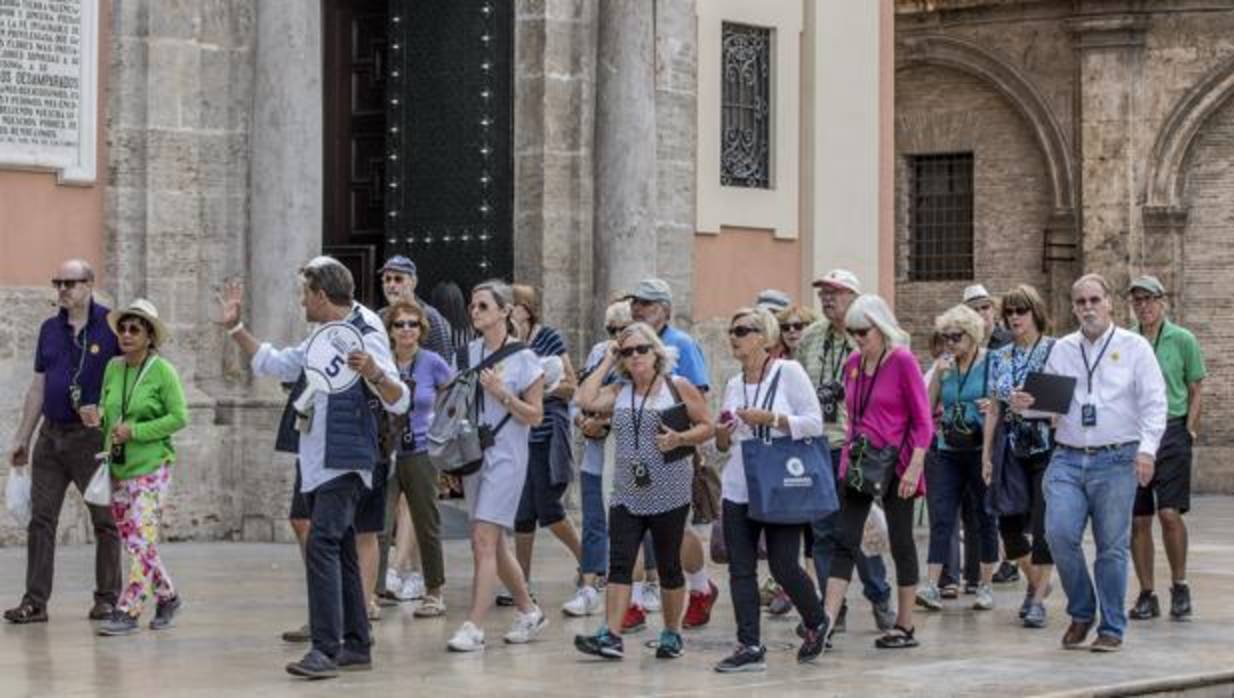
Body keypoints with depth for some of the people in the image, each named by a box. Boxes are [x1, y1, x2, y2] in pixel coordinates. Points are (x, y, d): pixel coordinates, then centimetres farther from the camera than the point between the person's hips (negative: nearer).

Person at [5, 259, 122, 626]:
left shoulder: (111, 325, -5)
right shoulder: (50, 329, 11)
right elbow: (37, 387, 15)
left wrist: (104, 410, -17)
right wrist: (22, 438, 13)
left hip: (92, 436, -5)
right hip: (51, 434, 5)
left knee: (105, 520, 3)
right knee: (41, 518, 1)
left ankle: (107, 598, 12)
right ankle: (35, 601, 2)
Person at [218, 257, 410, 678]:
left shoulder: (366, 338, -12)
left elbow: (399, 402, -19)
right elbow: (270, 363, 27)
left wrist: (374, 373, -38)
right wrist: (235, 328, 19)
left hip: (345, 465, -9)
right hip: (316, 465, 9)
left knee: (322, 545, -19)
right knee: (339, 552, 11)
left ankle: (325, 650, -24)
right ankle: (355, 646, 17)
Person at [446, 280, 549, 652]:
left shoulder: (524, 358, -6)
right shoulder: (469, 353, 9)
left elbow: (535, 416, -4)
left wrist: (501, 393, -16)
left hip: (506, 456, -6)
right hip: (473, 453, 6)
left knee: (484, 541, -13)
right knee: (493, 544, 12)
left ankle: (473, 627, -14)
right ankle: (529, 611, 28)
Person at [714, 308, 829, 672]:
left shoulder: (789, 372, -5)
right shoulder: (734, 384, 12)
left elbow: (814, 423, -9)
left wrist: (770, 418, -18)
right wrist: (722, 436, -3)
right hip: (738, 489, 5)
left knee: (784, 567, -3)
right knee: (741, 570, 0)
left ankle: (815, 624, 23)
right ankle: (750, 646, 3)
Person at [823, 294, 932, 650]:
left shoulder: (902, 361, -9)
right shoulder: (853, 364, 8)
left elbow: (923, 419, -10)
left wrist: (914, 467, -17)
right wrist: (847, 458, 14)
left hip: (894, 463, -5)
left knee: (901, 542, 5)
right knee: (845, 541, -3)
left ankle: (905, 626, 13)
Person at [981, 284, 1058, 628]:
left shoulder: (1056, 351, -3)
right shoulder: (999, 358, 11)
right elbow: (993, 410, 13)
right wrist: (986, 454, 9)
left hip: (1047, 445, -5)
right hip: (1011, 447, 5)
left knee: (1044, 523, -7)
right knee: (1009, 523, 3)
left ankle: (1038, 599, -1)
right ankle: (1036, 581, 28)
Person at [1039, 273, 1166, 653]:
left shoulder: (1134, 347, 3)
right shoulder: (1062, 350, 14)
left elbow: (1154, 404, -1)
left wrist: (1147, 449, -14)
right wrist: (1029, 403, -3)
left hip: (1116, 461, -3)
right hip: (1068, 458, 3)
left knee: (1112, 546, 0)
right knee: (1059, 534, -12)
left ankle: (1112, 628, 11)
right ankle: (1081, 612, 9)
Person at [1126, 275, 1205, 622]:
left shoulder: (1182, 340, 1)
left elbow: (1196, 389, 4)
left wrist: (1189, 428, -5)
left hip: (1171, 429, -3)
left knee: (1169, 512, -12)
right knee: (1138, 519, 3)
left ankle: (1180, 587, 5)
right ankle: (1146, 595, 11)